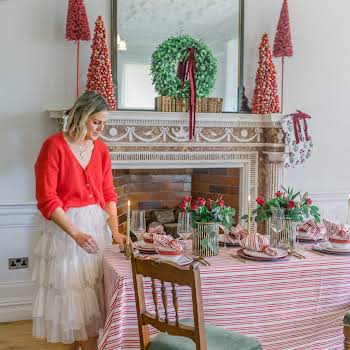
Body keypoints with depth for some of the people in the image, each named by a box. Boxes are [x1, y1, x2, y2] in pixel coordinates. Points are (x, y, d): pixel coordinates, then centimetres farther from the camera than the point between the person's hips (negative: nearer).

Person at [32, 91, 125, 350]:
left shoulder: (101, 148, 5)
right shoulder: (54, 146, -13)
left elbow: (108, 194, 7)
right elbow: (46, 199, -16)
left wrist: (115, 229, -5)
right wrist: (75, 234, -23)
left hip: (97, 224, 6)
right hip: (64, 227, -5)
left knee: (93, 291, 10)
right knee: (73, 293, 1)